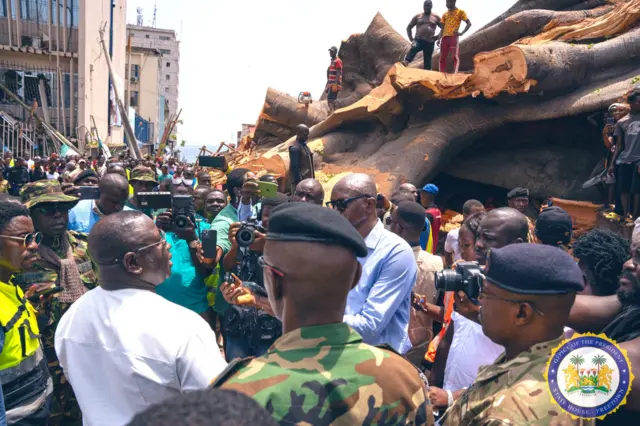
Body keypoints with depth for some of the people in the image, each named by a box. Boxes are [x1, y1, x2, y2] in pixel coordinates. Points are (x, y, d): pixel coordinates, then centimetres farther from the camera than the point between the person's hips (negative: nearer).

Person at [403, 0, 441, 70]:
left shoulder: (436, 17, 12)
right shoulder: (418, 16, 13)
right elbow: (409, 27, 16)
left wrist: (437, 37, 2)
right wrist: (411, 38, 4)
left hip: (430, 43, 1)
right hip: (418, 40, -1)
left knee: (427, 61, 1)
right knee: (413, 48, -35)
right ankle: (405, 62, -57)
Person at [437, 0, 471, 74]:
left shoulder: (460, 12, 7)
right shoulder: (445, 14, 19)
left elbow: (469, 23, 3)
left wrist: (462, 33, -12)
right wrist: (439, 39, 7)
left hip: (454, 37, -5)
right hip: (444, 38, 5)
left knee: (455, 57, -14)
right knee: (442, 58, 1)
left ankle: (455, 74, -25)